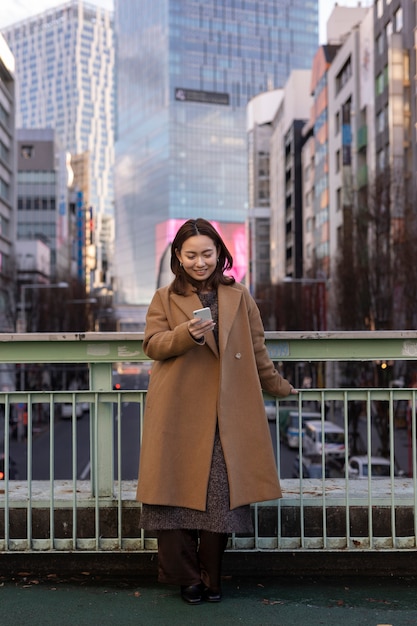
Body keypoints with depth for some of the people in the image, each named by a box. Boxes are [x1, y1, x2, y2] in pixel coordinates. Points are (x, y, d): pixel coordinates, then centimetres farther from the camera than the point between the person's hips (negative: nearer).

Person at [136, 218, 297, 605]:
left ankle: (211, 578, 14)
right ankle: (186, 578, 13)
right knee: (178, 490, -1)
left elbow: (257, 352, 19)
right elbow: (152, 345, 0)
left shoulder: (239, 298, 12)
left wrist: (281, 388, 23)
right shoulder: (165, 298, 10)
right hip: (178, 413, -1)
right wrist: (186, 333, -16)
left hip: (226, 413, 1)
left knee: (220, 494, -1)